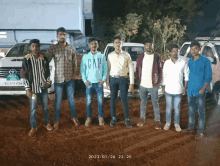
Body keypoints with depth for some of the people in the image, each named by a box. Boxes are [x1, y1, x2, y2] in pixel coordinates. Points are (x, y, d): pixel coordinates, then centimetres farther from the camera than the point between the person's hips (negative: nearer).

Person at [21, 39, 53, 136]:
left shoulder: (44, 59, 0)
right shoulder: (26, 59, -8)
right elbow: (24, 75, -7)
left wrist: (48, 82, 0)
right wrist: (27, 89, -11)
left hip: (43, 87, 3)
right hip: (33, 88, -2)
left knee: (45, 107, 14)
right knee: (33, 109, 4)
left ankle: (47, 123, 32)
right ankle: (33, 127, 18)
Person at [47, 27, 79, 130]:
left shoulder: (71, 48, 5)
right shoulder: (53, 48, -3)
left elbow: (75, 62, 10)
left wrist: (75, 73, 2)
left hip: (70, 78, 2)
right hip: (58, 78, -2)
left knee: (71, 99, 13)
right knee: (58, 100, 5)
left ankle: (74, 117, 28)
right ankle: (57, 120, 18)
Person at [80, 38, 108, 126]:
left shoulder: (102, 56, 3)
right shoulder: (85, 56, 2)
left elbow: (105, 68, 6)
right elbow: (82, 69, 4)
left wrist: (103, 79, -3)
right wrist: (85, 80, -4)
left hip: (99, 82, 0)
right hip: (89, 82, 0)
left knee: (100, 101, 4)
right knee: (88, 102, 1)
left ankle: (100, 117, 20)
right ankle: (89, 118, 16)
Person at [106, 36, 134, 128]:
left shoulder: (126, 55, -1)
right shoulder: (110, 55, 4)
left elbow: (131, 69, -1)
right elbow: (108, 69, 7)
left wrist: (131, 83, -6)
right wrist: (107, 81, 2)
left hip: (123, 79, -2)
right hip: (113, 79, 2)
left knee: (125, 100, -2)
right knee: (113, 99, 7)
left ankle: (127, 119, 9)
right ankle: (113, 118, 20)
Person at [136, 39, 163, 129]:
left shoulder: (157, 57, -2)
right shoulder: (140, 57, 5)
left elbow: (160, 70, 1)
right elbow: (138, 69, 10)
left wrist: (158, 82, -5)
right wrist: (139, 80, 3)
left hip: (153, 85, -2)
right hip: (142, 85, 3)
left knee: (155, 103, 4)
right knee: (143, 102, 14)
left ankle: (157, 120, 15)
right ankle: (142, 118, 27)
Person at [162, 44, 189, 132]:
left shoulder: (183, 63, -5)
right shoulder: (166, 63, 0)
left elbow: (187, 76, 2)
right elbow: (164, 76, 7)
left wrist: (185, 87, -2)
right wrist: (163, 87, 7)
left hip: (178, 90, -1)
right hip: (168, 90, 1)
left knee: (177, 108, 10)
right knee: (168, 107, 12)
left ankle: (176, 123, 26)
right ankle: (168, 123, 28)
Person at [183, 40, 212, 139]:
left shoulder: (205, 61, -8)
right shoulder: (190, 61, 8)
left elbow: (209, 77, -7)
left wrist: (203, 88, -16)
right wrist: (186, 87, 13)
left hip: (200, 91, -5)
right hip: (190, 90, 5)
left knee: (201, 111, 2)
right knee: (191, 110, 15)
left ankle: (200, 132, 11)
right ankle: (191, 127, 29)